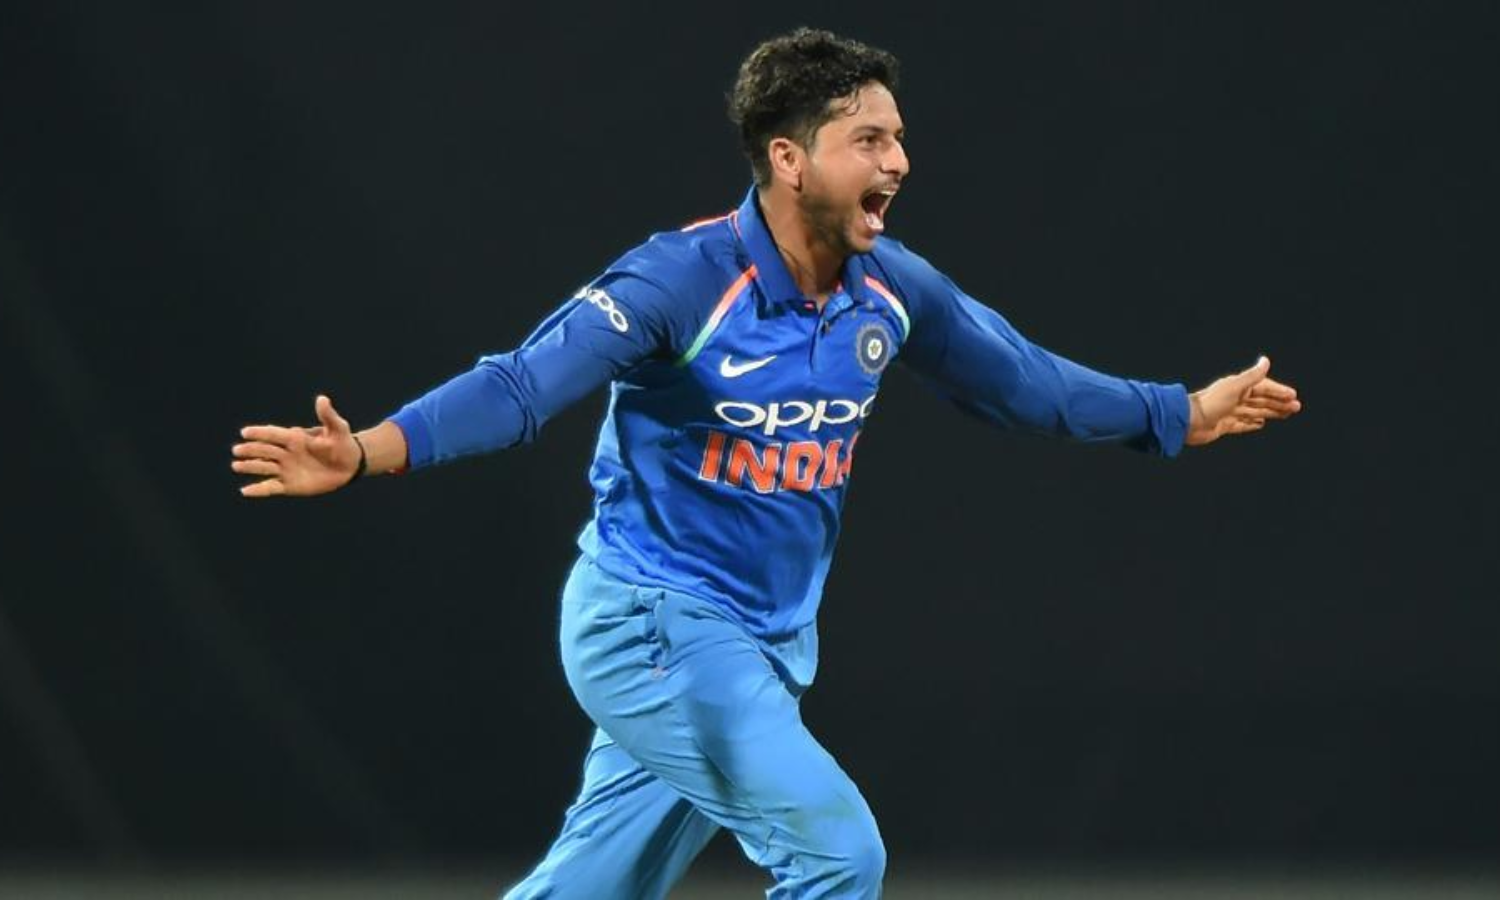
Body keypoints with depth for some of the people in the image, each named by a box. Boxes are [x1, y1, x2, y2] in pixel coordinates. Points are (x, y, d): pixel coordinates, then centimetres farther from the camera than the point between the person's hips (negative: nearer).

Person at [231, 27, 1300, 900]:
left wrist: (1187, 414, 25)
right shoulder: (682, 279, -21)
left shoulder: (892, 291, 1)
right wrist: (363, 453, -44)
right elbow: (521, 387, -29)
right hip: (652, 626, -7)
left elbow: (1021, 380, 17)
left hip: (765, 646, 7)